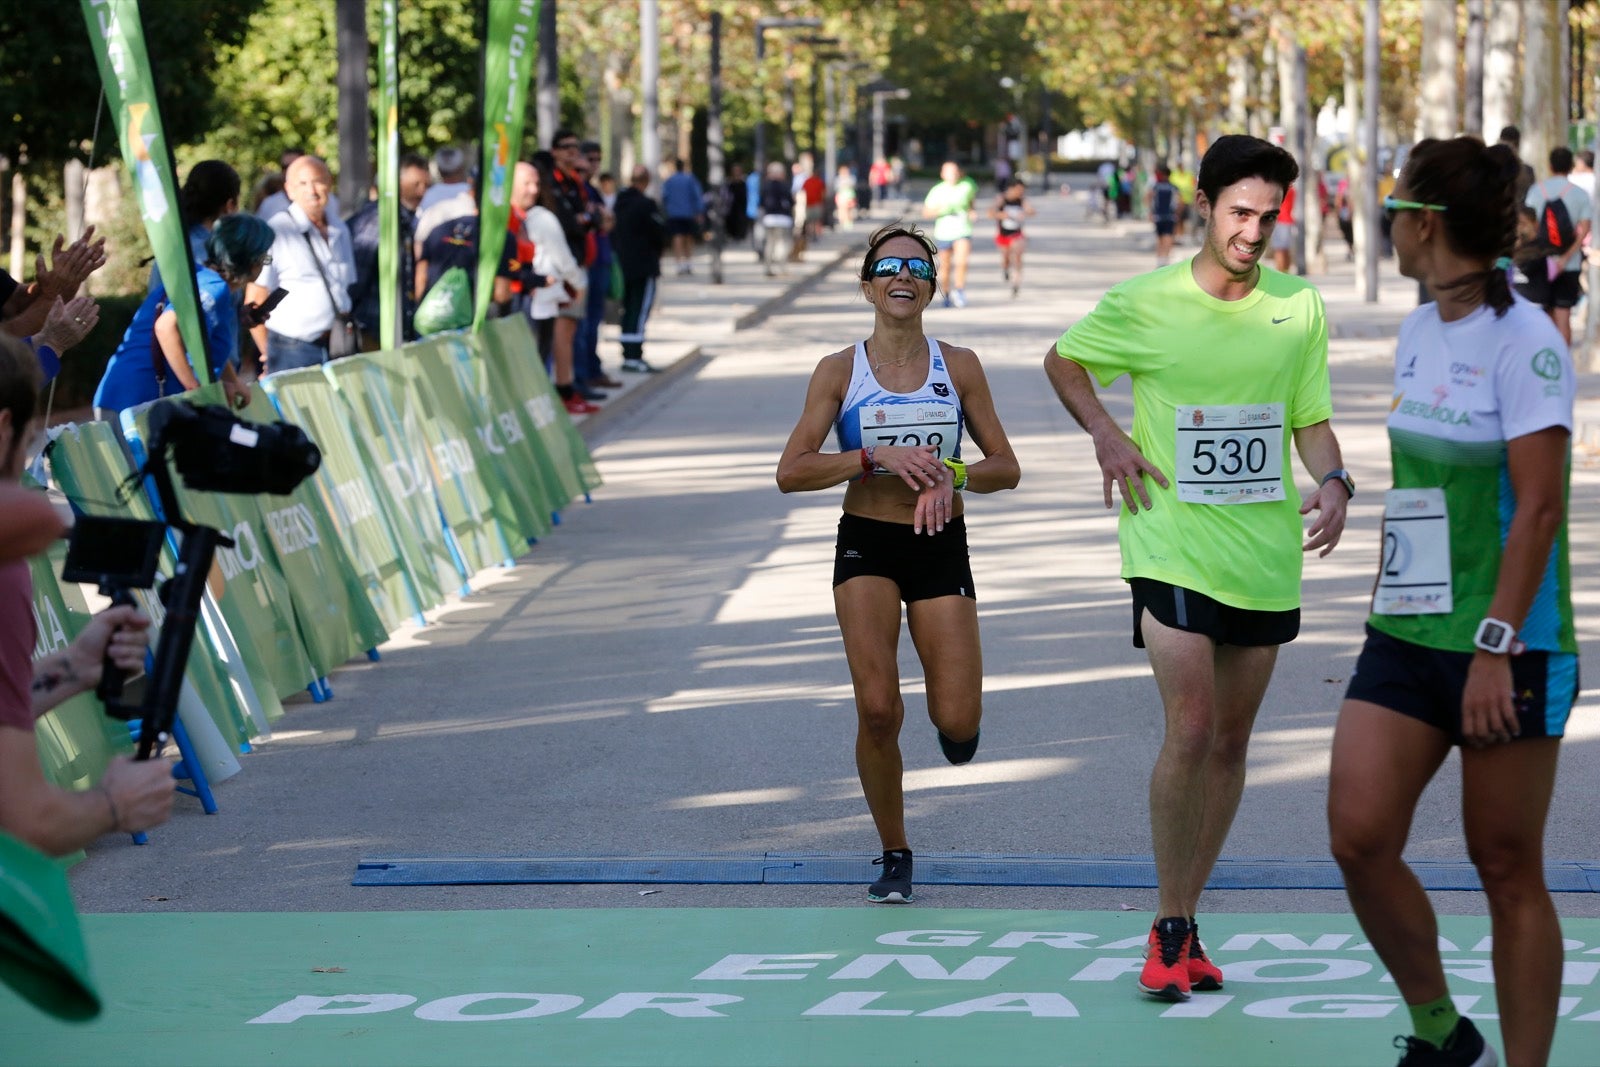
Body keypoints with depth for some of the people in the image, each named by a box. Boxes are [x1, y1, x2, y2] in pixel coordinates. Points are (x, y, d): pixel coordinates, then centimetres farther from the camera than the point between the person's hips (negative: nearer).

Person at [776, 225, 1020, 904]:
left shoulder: (959, 367, 2)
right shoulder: (840, 371, -1)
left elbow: (1006, 468, 5)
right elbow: (790, 472, -7)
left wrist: (951, 476, -16)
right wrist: (876, 456, -19)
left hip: (941, 547, 1)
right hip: (867, 547, -1)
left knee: (958, 728, -9)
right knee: (877, 710, -16)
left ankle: (952, 711, 32)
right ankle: (894, 857, 5)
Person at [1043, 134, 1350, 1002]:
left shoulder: (1299, 307, 4)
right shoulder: (1143, 304, -4)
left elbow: (1310, 420, 13)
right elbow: (1062, 360, 13)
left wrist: (1333, 483, -7)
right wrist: (1107, 436, -3)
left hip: (1266, 557, 4)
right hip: (1173, 547, -4)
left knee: (1231, 743, 9)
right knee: (1191, 729, -15)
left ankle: (1186, 922, 21)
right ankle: (1170, 930, -2)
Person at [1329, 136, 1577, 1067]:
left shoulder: (1523, 340, -14)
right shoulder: (1419, 332, 11)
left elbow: (1540, 507, -18)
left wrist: (1494, 647, -21)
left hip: (1507, 648, -7)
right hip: (1406, 634, 7)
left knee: (1507, 867, 0)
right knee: (1359, 838, -3)